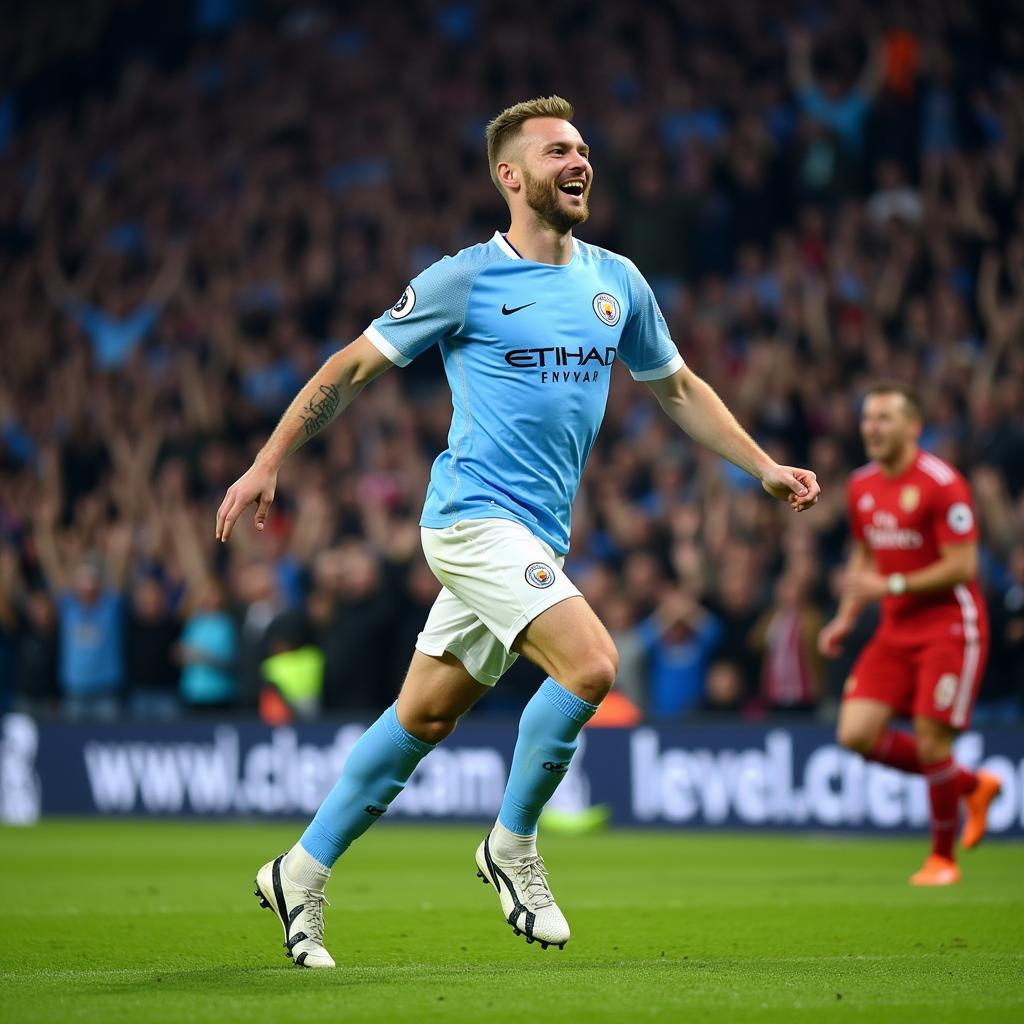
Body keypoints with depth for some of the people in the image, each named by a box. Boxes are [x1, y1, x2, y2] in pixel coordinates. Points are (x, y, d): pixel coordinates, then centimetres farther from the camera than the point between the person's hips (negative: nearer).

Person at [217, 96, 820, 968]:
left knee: (424, 718, 9)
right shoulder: (466, 280, -6)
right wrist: (268, 464, -2)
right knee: (591, 665, -22)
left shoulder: (617, 282, 12)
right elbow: (354, 366, 1)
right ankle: (513, 846, -3)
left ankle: (301, 874, 20)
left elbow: (676, 386, 25)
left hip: (536, 535, 6)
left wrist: (763, 468, 18)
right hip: (476, 514, -6)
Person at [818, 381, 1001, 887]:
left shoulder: (941, 484, -15)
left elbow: (962, 566, -18)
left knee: (931, 744, -11)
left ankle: (943, 856, 12)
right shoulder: (862, 486, 8)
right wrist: (845, 618, 10)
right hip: (896, 630, 7)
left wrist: (891, 585, -21)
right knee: (856, 734, -5)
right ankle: (973, 785, 16)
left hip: (950, 628, -7)